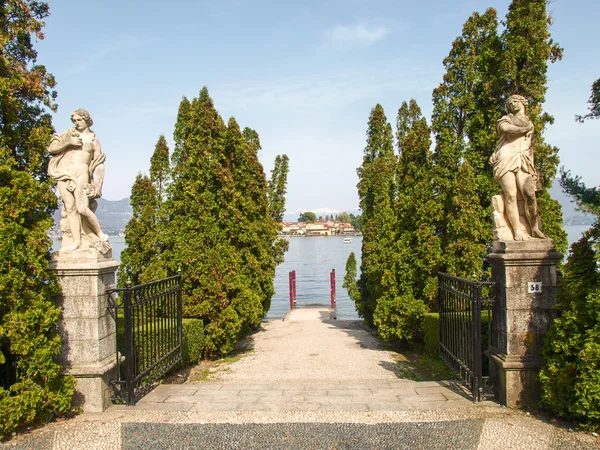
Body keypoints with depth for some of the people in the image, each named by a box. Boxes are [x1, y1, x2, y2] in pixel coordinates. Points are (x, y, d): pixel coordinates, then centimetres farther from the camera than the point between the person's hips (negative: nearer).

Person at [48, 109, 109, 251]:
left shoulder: (94, 141, 13)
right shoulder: (68, 134, 18)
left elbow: (99, 165, 9)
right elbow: (51, 148, 9)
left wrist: (98, 184, -2)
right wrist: (68, 142, -4)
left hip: (81, 172, -3)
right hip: (64, 173, 3)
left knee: (82, 208, -17)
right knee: (70, 208, -3)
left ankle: (100, 233, 1)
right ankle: (76, 241, -1)